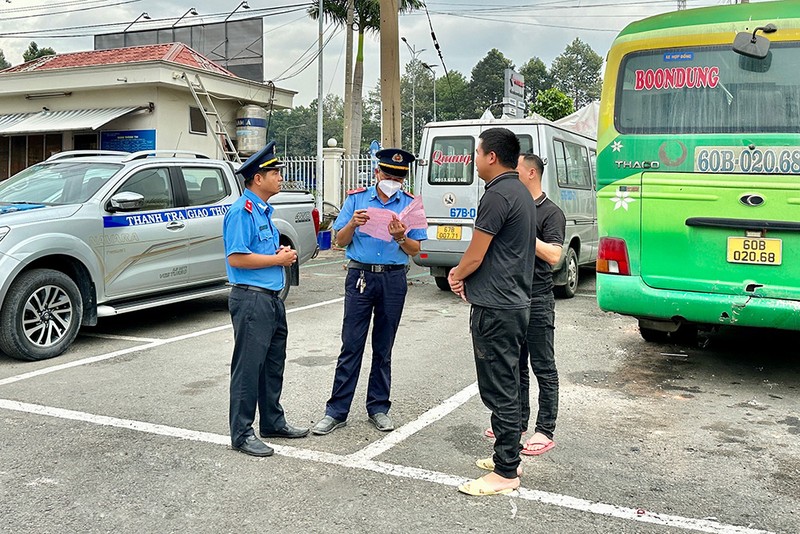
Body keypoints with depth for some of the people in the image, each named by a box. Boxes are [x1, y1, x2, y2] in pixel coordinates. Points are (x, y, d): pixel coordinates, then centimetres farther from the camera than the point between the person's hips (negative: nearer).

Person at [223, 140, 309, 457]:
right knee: (248, 368, -3)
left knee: (274, 364, 17)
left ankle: (273, 422, 30)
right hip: (251, 299, -10)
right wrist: (277, 259, -14)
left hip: (272, 298, 10)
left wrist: (282, 253, 7)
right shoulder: (242, 211, -14)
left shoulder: (264, 211, 17)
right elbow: (236, 258, -22)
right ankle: (242, 434, 7)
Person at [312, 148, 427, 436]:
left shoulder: (410, 204, 4)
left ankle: (378, 407, 21)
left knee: (383, 348, 10)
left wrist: (400, 237, -17)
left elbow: (415, 250, 3)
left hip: (394, 279, 1)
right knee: (351, 346, -1)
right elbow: (340, 241, 4)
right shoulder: (357, 198, 4)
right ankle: (337, 411, 6)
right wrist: (353, 224, -15)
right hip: (360, 275, -1)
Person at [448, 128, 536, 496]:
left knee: (500, 390, -3)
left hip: (495, 307, -10)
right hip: (514, 301, 10)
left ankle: (505, 473, 5)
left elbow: (475, 255, -14)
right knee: (507, 385, 18)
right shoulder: (521, 193, 15)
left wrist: (457, 275, 6)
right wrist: (465, 276, 7)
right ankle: (508, 456, 29)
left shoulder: (497, 196, -17)